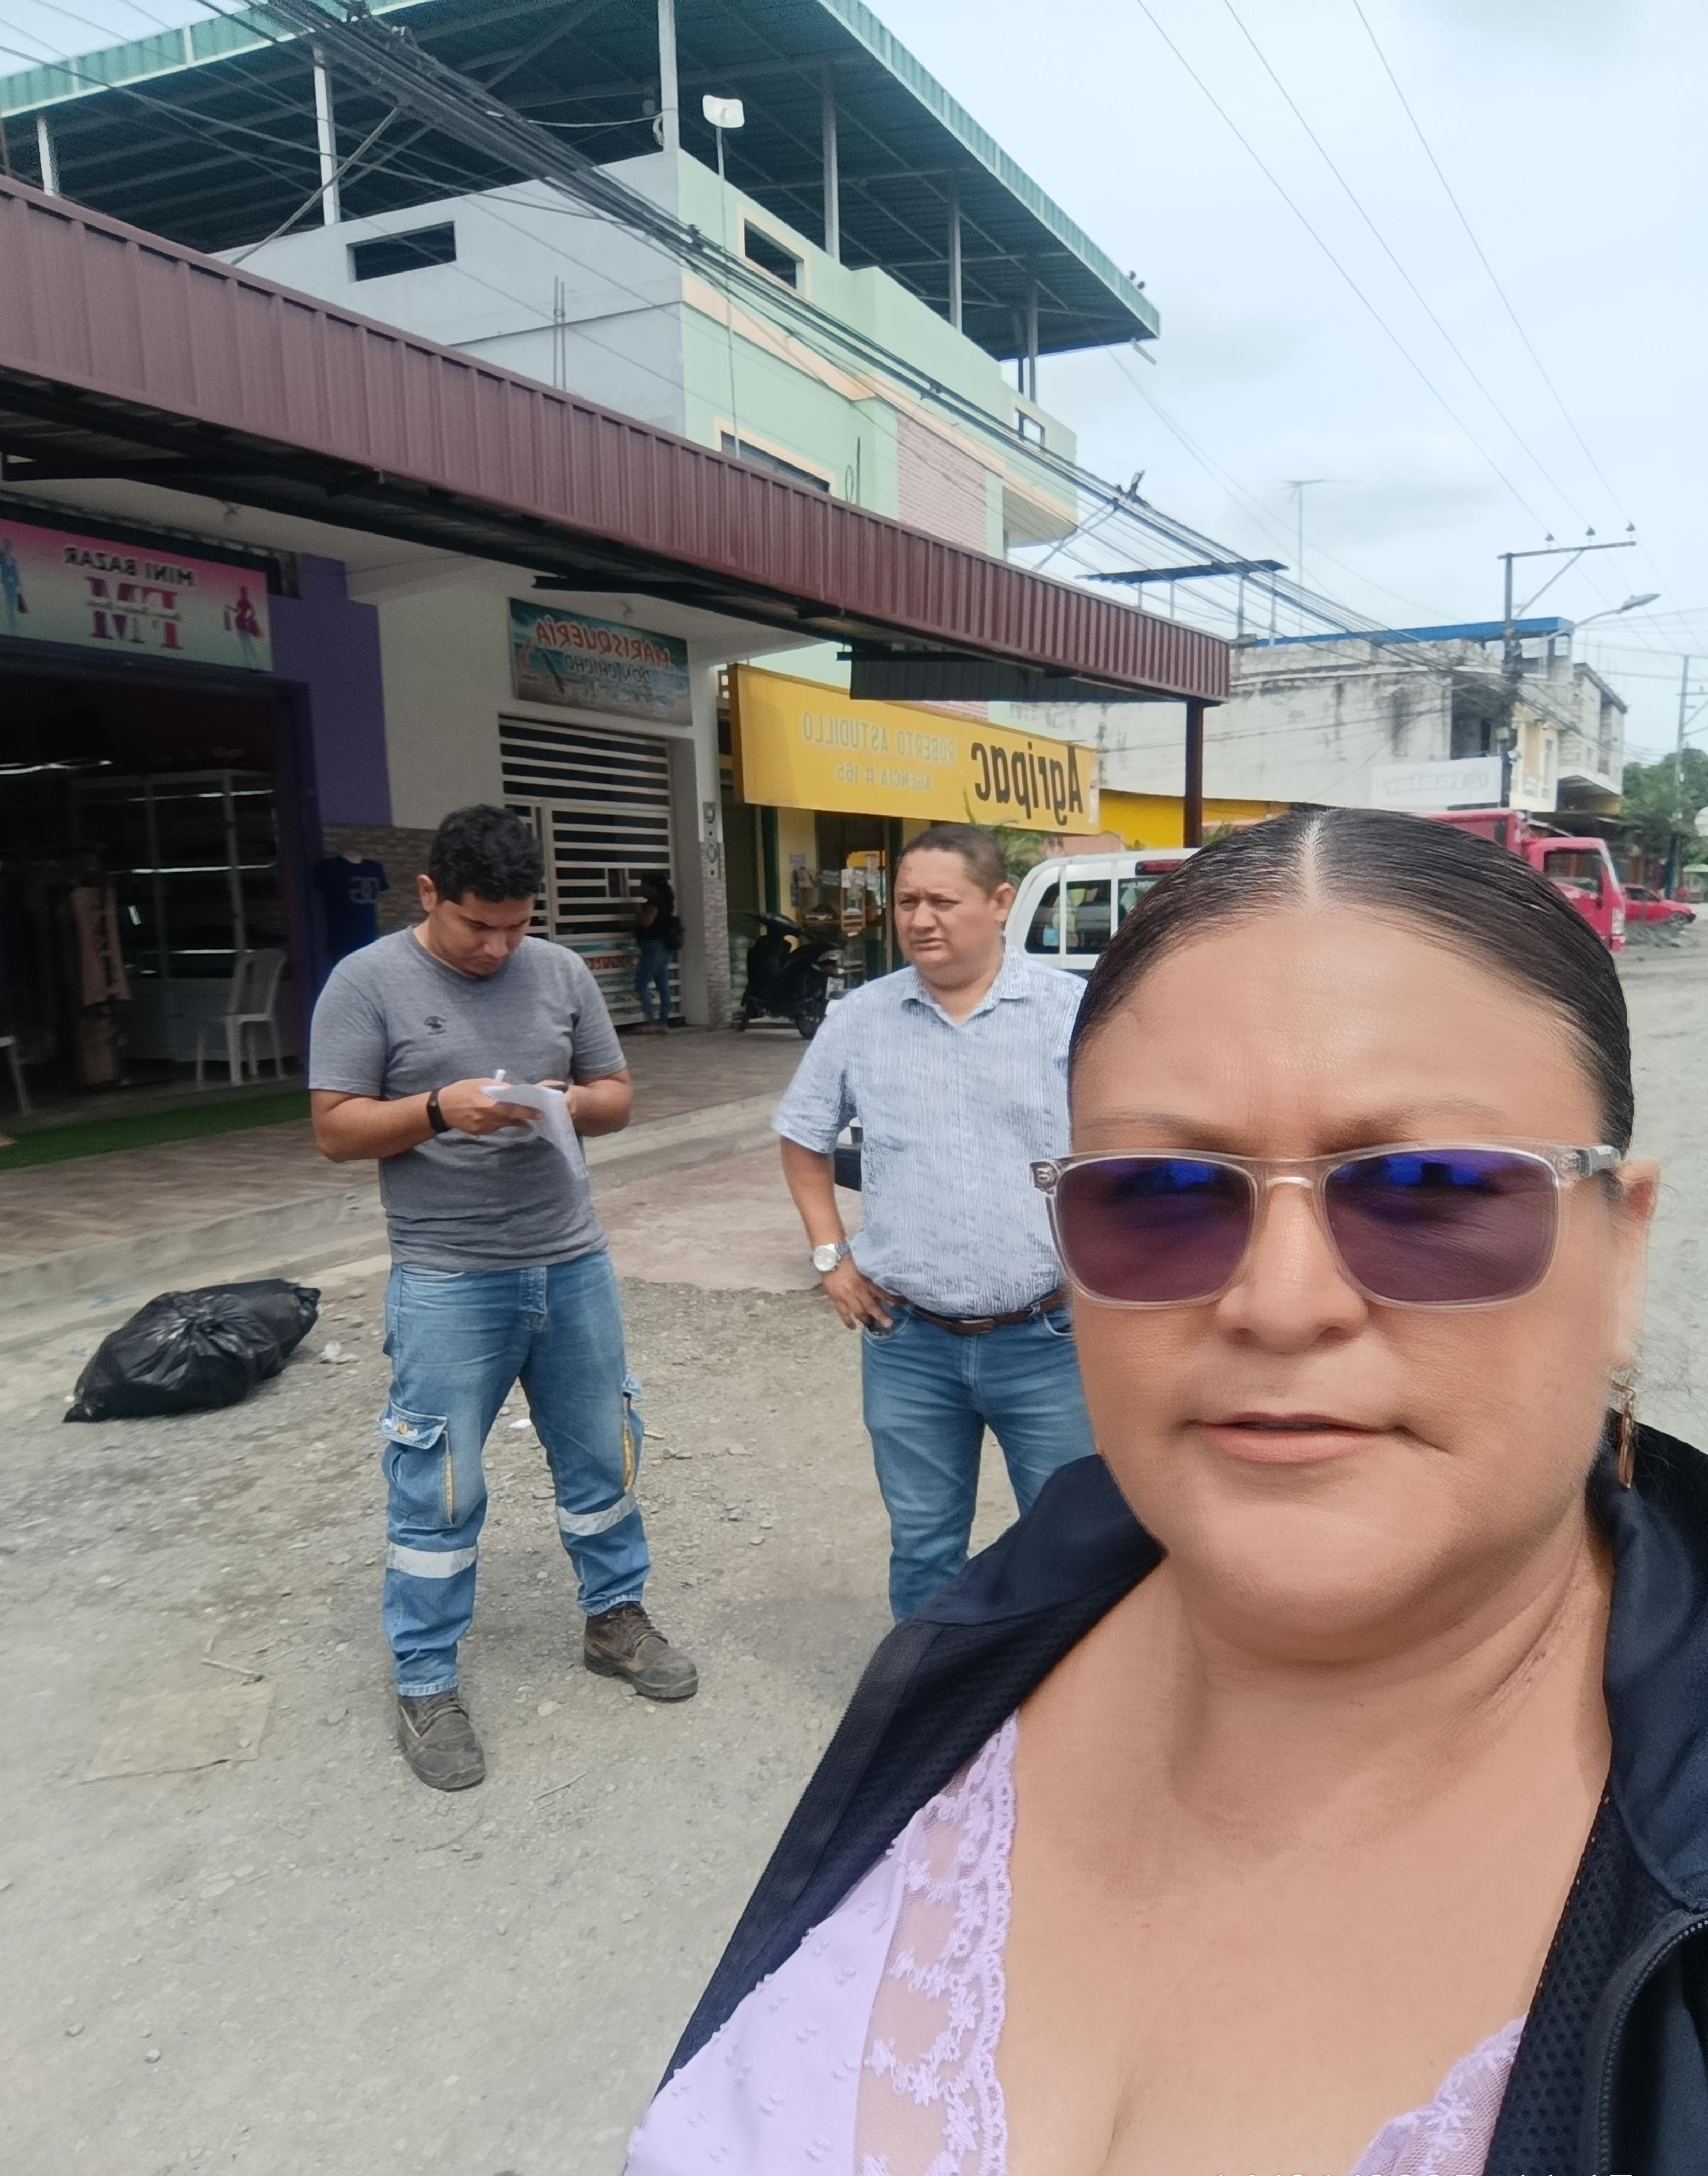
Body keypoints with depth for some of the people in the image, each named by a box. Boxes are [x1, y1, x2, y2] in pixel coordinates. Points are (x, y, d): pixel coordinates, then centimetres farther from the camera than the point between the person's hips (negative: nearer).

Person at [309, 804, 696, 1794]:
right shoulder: (367, 982, -7)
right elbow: (337, 1129, -7)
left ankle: (617, 1617, 37)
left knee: (603, 1456, 16)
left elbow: (618, 1098, 8)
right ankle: (426, 1684, 22)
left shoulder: (563, 972, 3)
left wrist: (567, 1103, -14)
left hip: (573, 1265, 4)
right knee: (437, 1490, 5)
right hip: (448, 1285, -4)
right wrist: (440, 1108, -23)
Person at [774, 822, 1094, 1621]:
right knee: (922, 1546, 17)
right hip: (908, 1345, 2)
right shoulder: (859, 1019, 2)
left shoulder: (1071, 1008, -6)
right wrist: (831, 1256, 7)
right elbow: (802, 1138, 14)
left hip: (1047, 1339, -2)